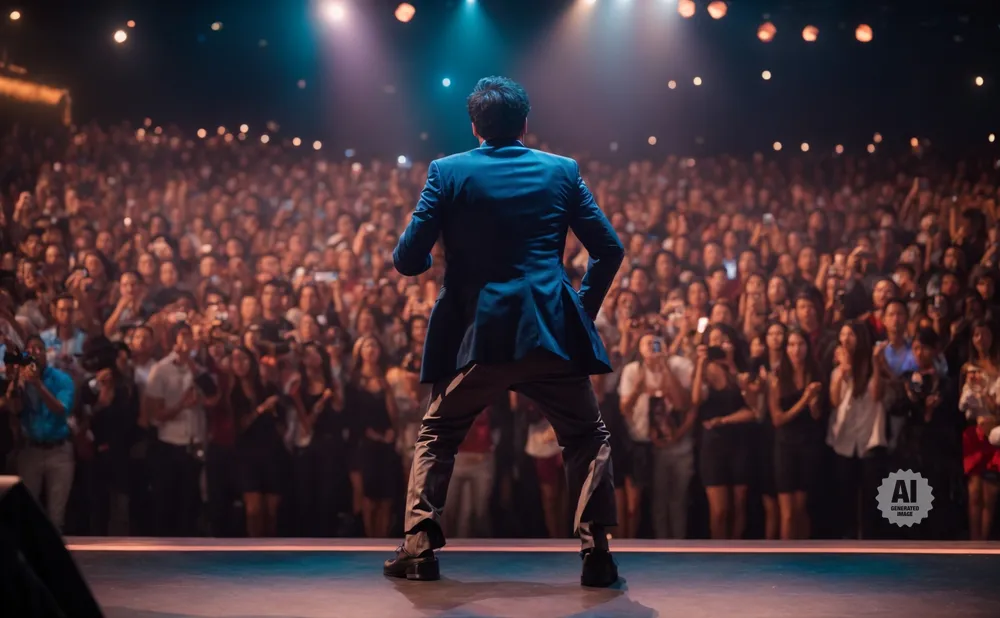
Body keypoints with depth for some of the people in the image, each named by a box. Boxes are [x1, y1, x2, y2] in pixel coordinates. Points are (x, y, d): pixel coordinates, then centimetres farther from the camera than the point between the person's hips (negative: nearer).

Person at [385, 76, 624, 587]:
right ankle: (596, 554, 5)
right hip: (552, 332, 0)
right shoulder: (561, 171, 7)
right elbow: (609, 250, 5)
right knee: (587, 439, 15)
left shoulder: (448, 172, 1)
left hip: (476, 334, 0)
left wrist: (429, 259, 20)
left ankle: (418, 548, 12)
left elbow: (407, 260, -2)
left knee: (436, 437, 18)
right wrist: (585, 308, 17)